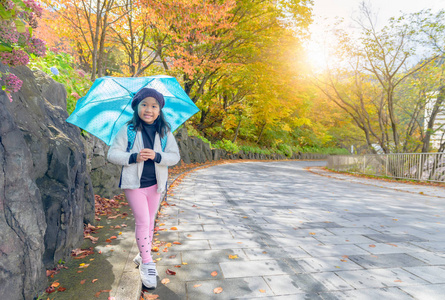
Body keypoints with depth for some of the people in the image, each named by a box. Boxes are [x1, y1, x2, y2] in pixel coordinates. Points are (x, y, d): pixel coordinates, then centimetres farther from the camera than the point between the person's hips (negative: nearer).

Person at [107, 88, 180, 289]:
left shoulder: (165, 132, -1)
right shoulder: (128, 131, -6)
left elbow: (175, 156, -5)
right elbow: (112, 154, -7)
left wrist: (156, 156, -22)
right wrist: (134, 157, -23)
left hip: (155, 184, 3)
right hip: (134, 184, -3)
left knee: (150, 221, 15)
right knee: (142, 221, -6)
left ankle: (143, 255, 35)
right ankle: (147, 264, 6)